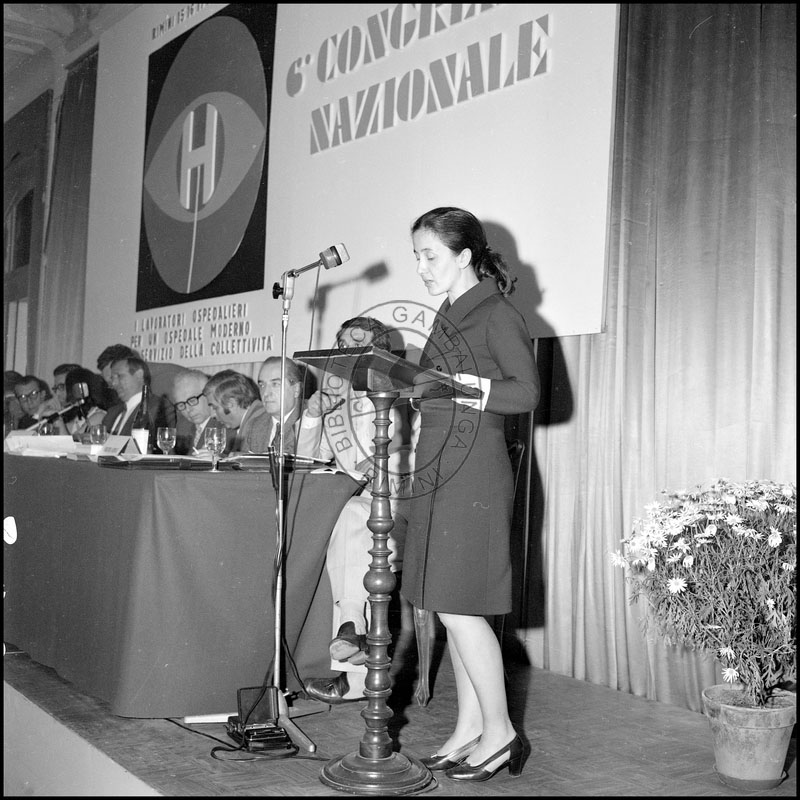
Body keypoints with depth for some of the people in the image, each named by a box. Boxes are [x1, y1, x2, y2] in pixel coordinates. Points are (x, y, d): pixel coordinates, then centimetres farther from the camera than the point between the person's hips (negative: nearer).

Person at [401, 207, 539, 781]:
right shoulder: (449, 315, 17)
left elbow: (528, 393, -18)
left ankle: (499, 732, 8)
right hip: (439, 471, 8)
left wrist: (457, 385, -23)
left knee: (457, 606, -6)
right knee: (451, 609, 10)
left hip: (473, 474, -8)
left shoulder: (497, 314, -8)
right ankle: (470, 729, 20)